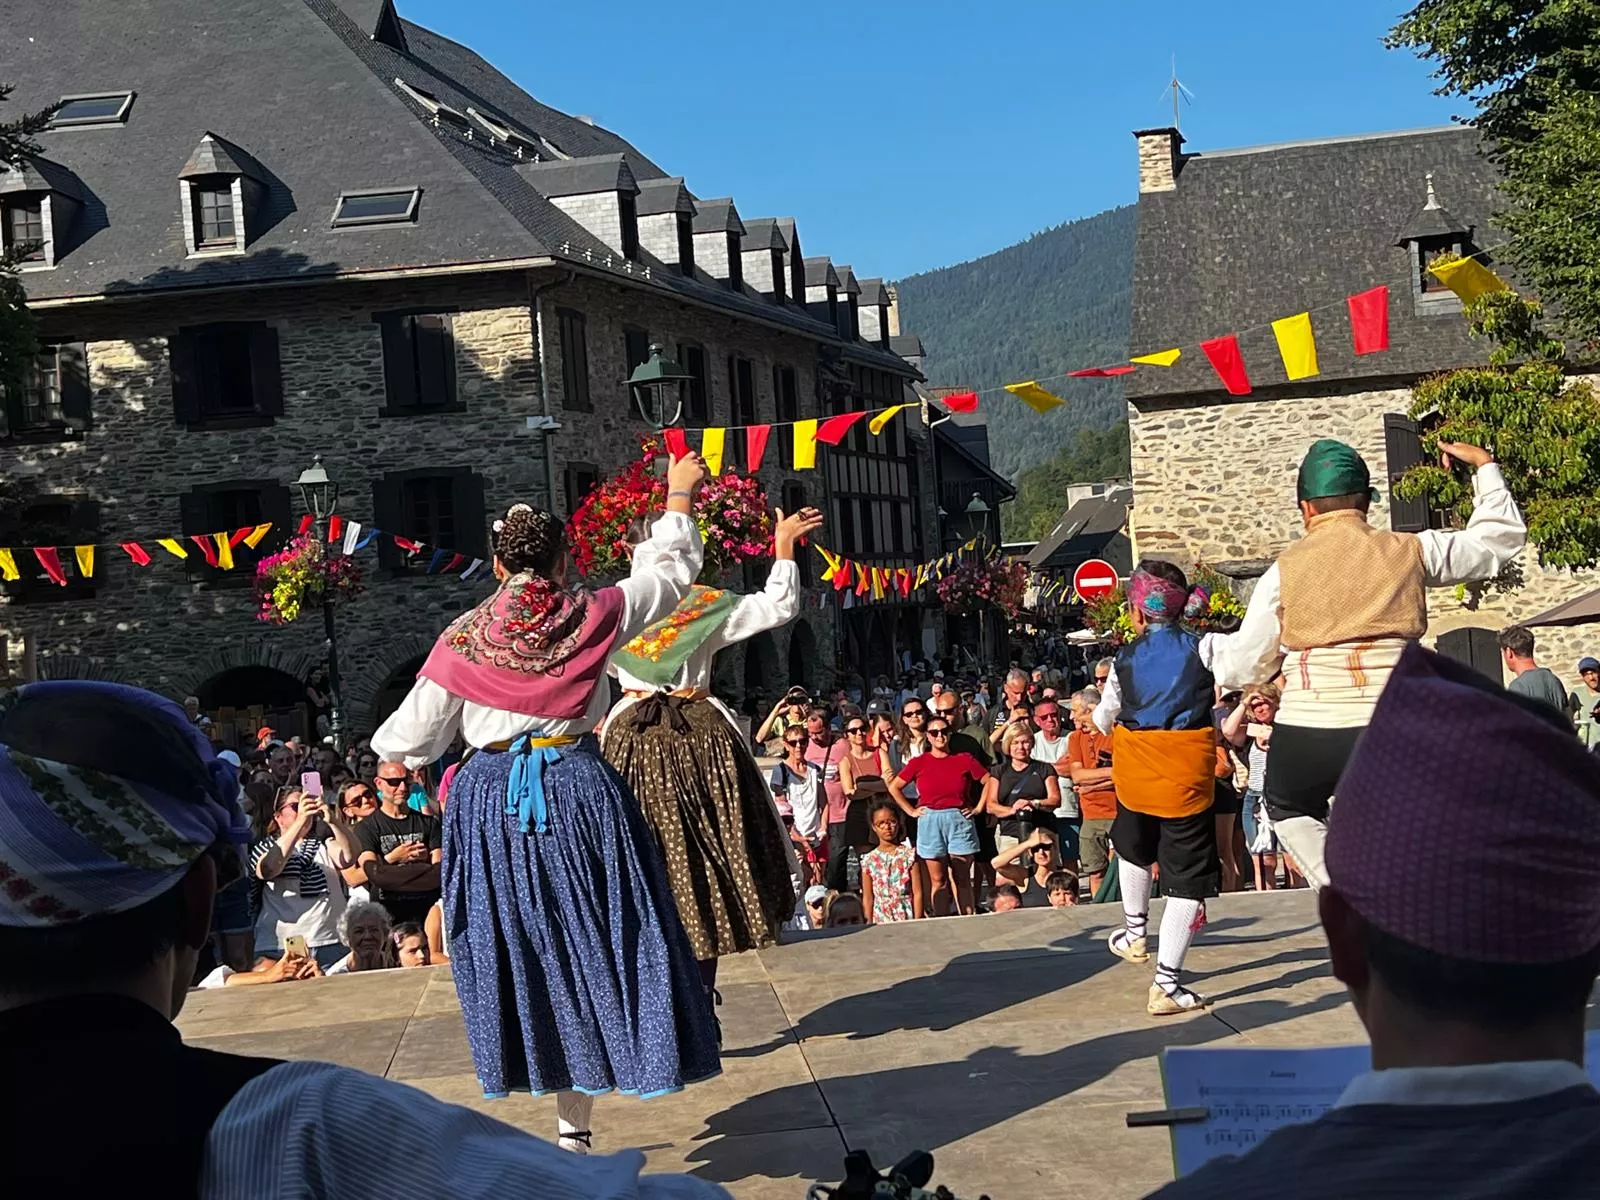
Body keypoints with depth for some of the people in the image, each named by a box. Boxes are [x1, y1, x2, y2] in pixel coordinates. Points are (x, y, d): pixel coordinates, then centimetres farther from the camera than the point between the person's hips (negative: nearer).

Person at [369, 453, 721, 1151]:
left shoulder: (465, 635, 0)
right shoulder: (590, 615, 0)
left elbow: (415, 736, 5)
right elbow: (669, 573, 16)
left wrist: (387, 753, 28)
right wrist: (680, 498, 30)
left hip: (490, 801, 0)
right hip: (578, 791, 0)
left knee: (514, 946, 8)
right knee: (582, 943, 6)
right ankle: (573, 1126, 6)